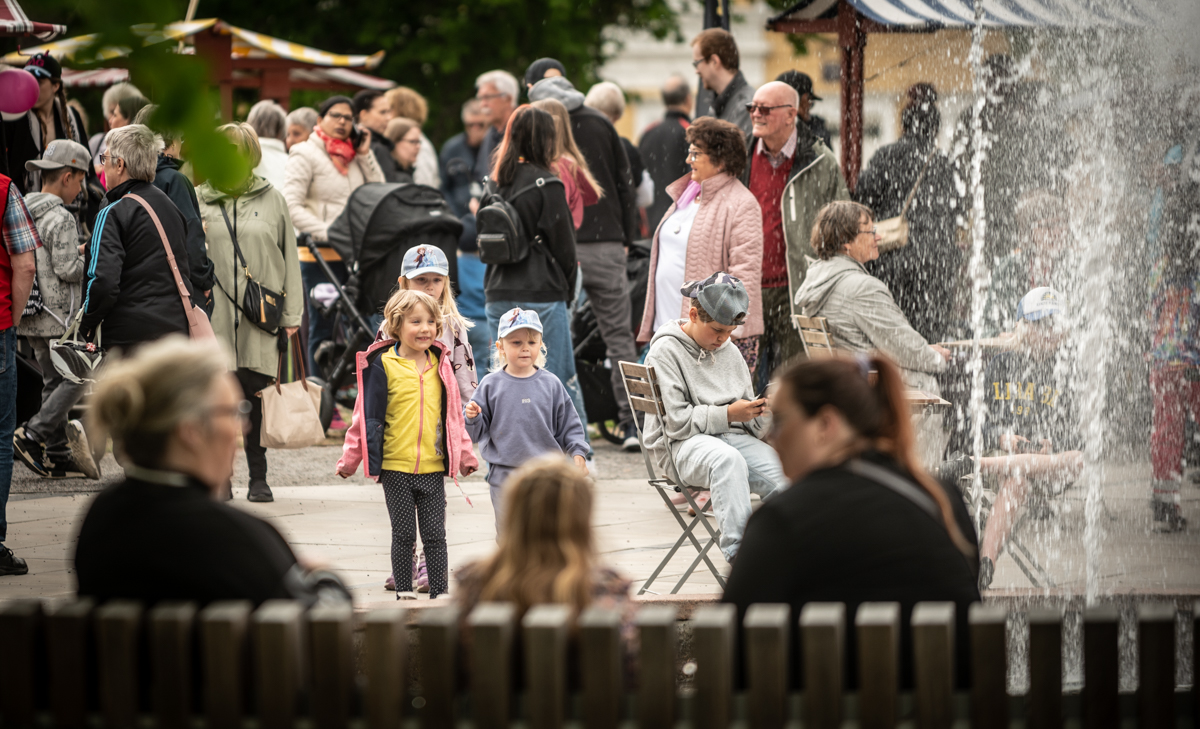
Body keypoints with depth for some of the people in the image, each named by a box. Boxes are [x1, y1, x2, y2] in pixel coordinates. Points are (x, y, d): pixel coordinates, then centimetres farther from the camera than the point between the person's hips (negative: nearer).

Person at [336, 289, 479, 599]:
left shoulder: (440, 364, 7)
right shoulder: (383, 364, -5)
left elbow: (452, 415, 17)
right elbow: (367, 417, -2)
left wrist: (464, 456, 19)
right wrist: (351, 459, -1)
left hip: (433, 466, 3)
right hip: (395, 467, -3)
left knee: (435, 535, 3)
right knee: (403, 535, 4)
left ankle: (440, 595, 9)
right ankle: (404, 594, 13)